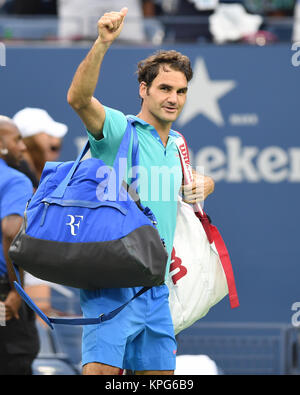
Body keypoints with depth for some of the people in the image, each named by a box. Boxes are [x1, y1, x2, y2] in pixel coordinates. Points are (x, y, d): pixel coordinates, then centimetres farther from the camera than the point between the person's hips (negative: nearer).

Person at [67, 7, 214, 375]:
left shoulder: (176, 145, 16)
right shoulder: (118, 129, -5)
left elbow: (192, 181, 36)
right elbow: (79, 98, -25)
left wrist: (200, 186, 10)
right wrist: (102, 43, -39)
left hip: (156, 288, 7)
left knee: (159, 372, 7)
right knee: (101, 369, -20)